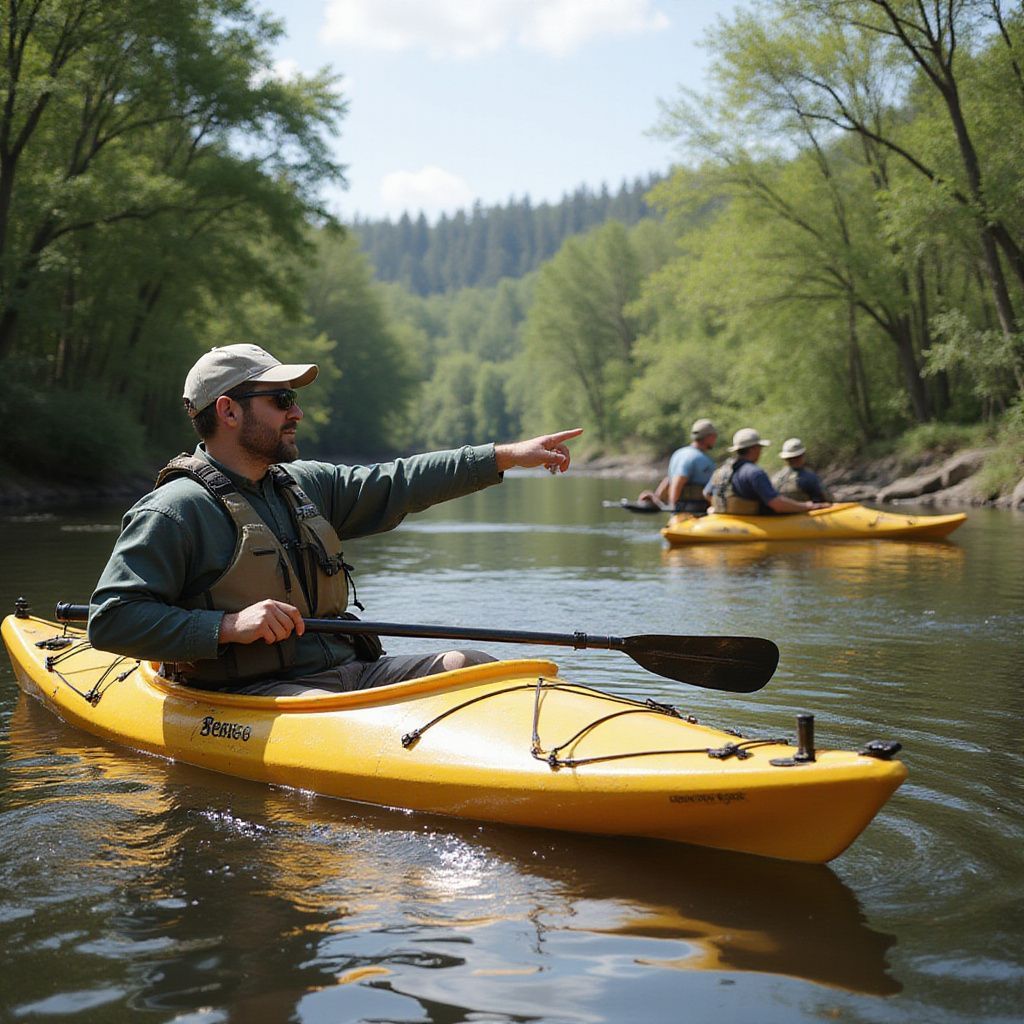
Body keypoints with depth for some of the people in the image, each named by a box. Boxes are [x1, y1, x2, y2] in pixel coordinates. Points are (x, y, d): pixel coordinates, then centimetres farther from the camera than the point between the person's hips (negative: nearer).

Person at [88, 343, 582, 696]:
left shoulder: (304, 485, 17)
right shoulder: (176, 510, -8)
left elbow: (397, 484, 20)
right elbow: (111, 620, -13)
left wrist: (508, 455, 15)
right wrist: (229, 627, -22)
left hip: (347, 672, 8)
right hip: (253, 693, -8)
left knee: (469, 666, -8)